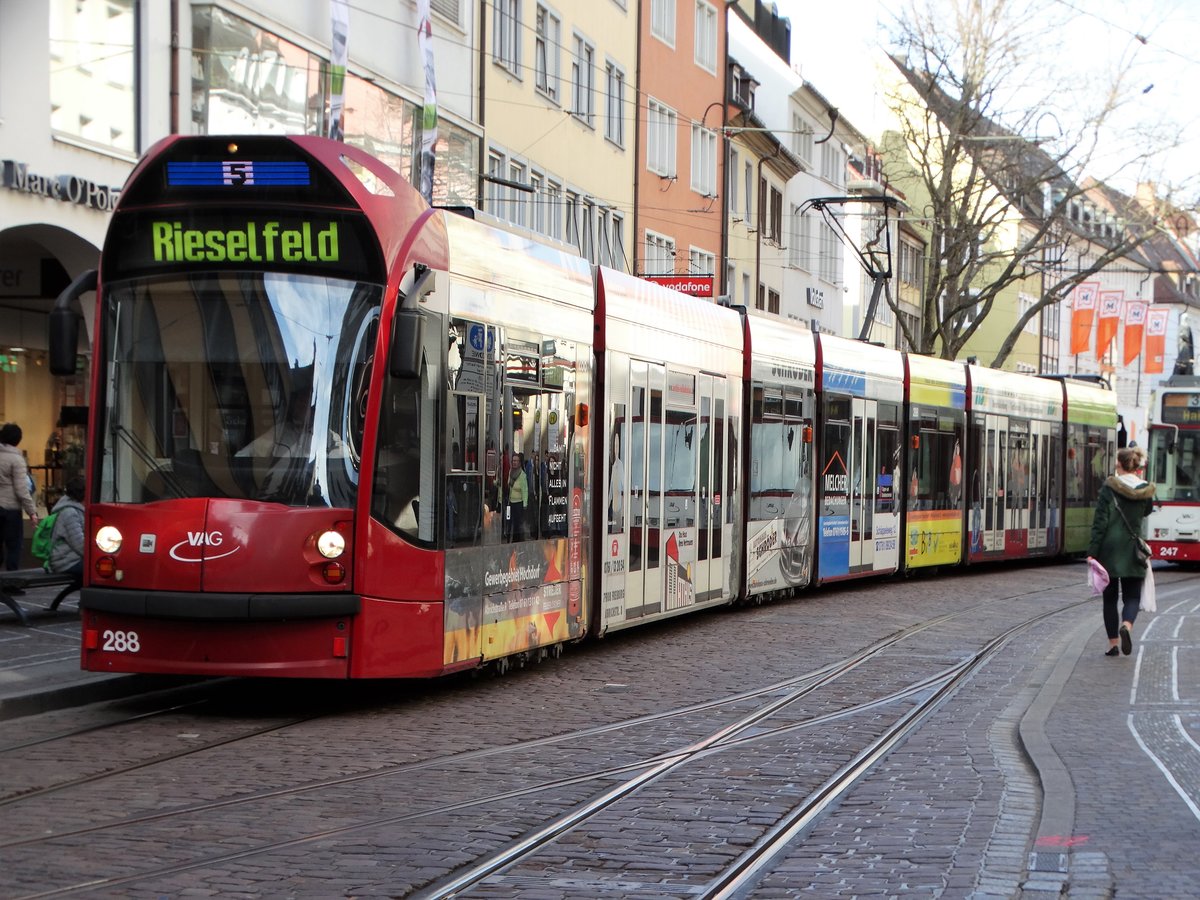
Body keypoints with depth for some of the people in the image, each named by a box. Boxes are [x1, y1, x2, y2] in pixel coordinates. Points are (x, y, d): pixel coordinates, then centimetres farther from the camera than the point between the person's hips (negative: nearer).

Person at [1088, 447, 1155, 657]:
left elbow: (1100, 522, -11)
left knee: (1110, 597, 10)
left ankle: (1113, 643, 9)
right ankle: (1126, 625, -23)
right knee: (1132, 596, 8)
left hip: (1109, 550, -1)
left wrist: (1092, 552, -9)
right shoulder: (1145, 490, 0)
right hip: (1132, 550, 1)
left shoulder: (1109, 488, -8)